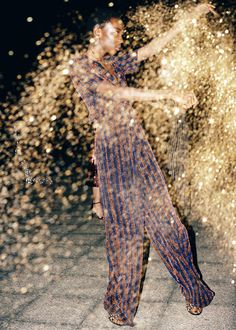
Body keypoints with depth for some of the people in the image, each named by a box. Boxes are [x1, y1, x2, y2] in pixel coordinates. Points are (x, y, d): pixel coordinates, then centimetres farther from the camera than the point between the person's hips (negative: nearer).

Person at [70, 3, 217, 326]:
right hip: (112, 150, -6)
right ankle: (121, 305, 18)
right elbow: (117, 93, -20)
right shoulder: (81, 67, -4)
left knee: (162, 216, 7)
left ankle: (191, 288, 20)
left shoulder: (114, 64, 18)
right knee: (125, 224, -1)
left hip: (138, 146, 6)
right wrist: (168, 94, -24)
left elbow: (151, 49, 21)